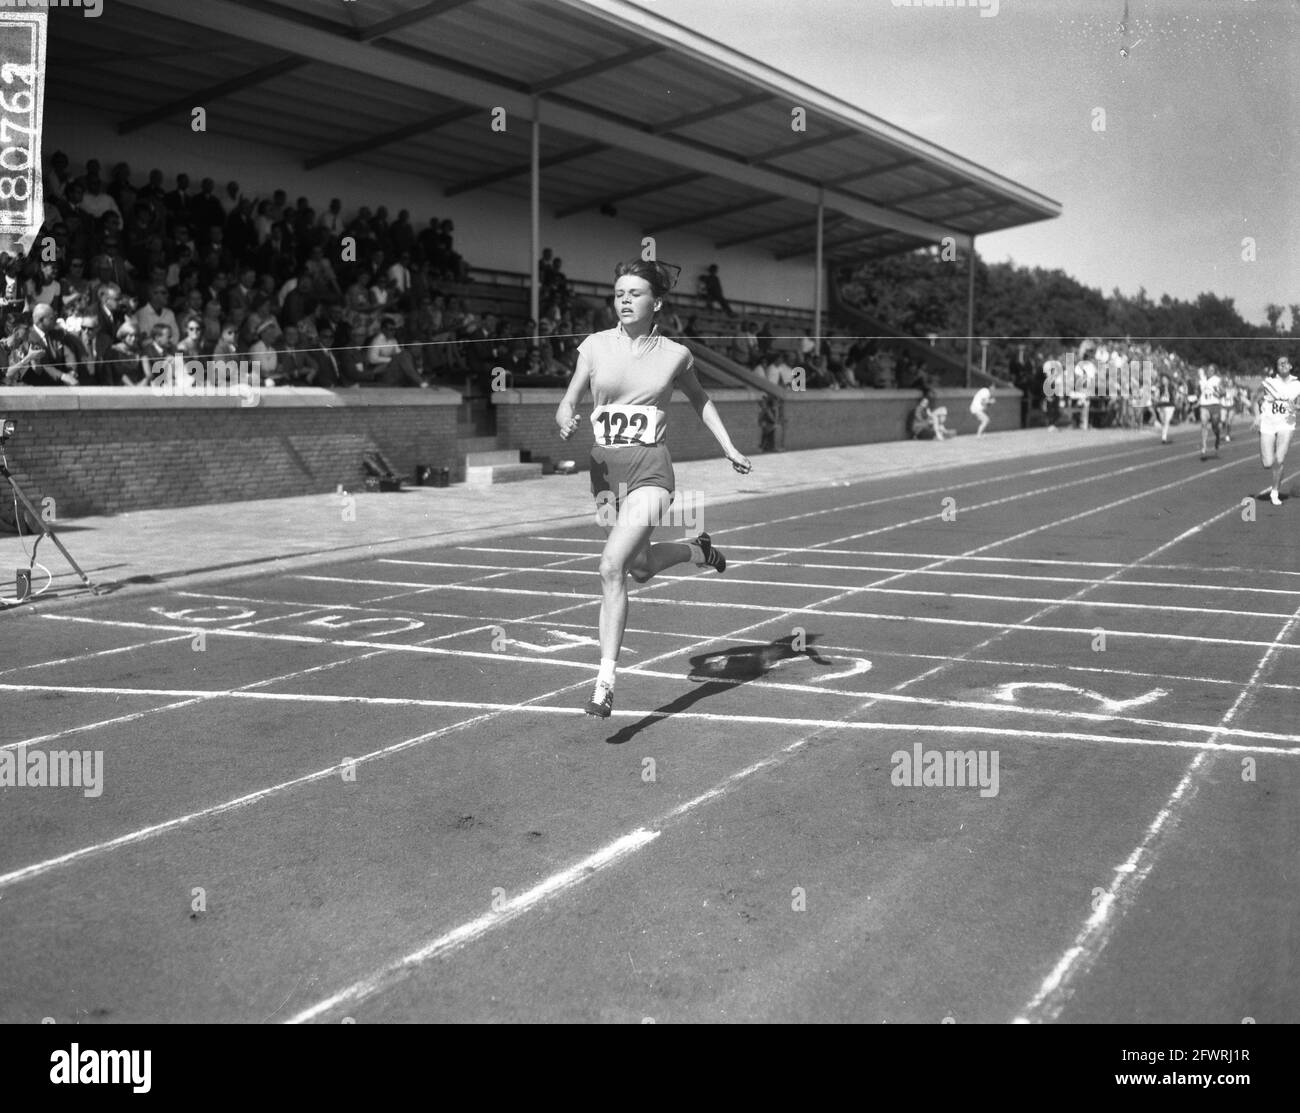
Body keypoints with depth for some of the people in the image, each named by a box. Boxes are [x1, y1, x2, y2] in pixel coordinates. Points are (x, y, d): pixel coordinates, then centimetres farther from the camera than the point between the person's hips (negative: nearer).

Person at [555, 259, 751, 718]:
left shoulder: (674, 354, 2)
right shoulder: (596, 345, 3)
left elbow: (699, 399, 20)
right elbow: (569, 400, 2)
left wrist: (729, 448, 17)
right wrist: (565, 419, -21)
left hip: (650, 465, -3)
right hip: (604, 465, 4)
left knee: (612, 567, -20)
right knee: (641, 569, 18)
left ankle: (604, 682, -14)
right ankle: (695, 550, 53)